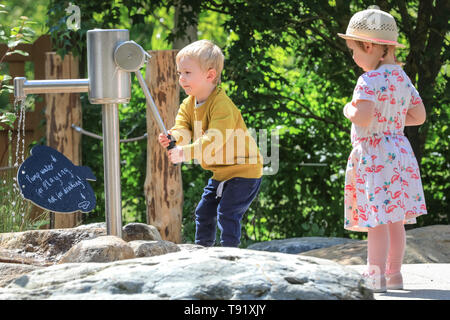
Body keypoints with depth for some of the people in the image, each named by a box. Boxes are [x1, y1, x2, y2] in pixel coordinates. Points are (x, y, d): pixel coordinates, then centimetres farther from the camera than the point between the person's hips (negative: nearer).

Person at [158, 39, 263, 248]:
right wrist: (172, 139, -33)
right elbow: (183, 131, -9)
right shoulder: (188, 105, 3)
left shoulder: (222, 105, -26)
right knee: (204, 210, 16)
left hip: (243, 170, -9)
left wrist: (186, 152, -44)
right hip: (221, 172, 9)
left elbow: (215, 139, -36)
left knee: (227, 213, -17)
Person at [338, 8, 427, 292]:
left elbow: (362, 117, -28)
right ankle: (394, 274, 18)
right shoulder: (402, 78, 11)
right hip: (398, 149, 9)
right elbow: (419, 116, 15)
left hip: (373, 155, -9)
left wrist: (349, 110, -8)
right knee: (394, 218, 12)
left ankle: (376, 277, -8)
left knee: (376, 219, -8)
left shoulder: (371, 80, -16)